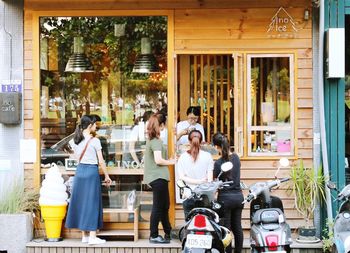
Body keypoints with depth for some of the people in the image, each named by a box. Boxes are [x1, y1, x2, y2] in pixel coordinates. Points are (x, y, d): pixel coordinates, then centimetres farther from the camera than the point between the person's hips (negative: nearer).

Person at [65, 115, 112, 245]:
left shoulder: (75, 140, 6)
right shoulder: (94, 141, -11)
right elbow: (101, 161, -8)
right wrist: (107, 176, 2)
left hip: (80, 171, 6)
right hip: (92, 171, -6)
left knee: (80, 201, 10)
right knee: (92, 202, -1)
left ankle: (84, 236, 15)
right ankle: (92, 237, -1)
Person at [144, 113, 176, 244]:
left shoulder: (151, 138, 15)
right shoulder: (156, 140, -14)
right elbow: (158, 160, -22)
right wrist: (171, 162, -8)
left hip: (158, 177, 10)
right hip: (158, 177, -10)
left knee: (164, 205, 16)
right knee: (158, 206, -4)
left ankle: (168, 233, 24)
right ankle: (154, 236, 1)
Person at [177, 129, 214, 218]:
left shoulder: (183, 157, 1)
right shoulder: (207, 156, -2)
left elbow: (181, 177, -4)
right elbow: (210, 179, -2)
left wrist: (198, 181, -5)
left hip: (188, 196, 1)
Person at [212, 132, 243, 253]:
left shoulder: (218, 163, -15)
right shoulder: (236, 157, 3)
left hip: (225, 198, -6)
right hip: (238, 196, 6)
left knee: (226, 228, 1)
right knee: (237, 227, 12)